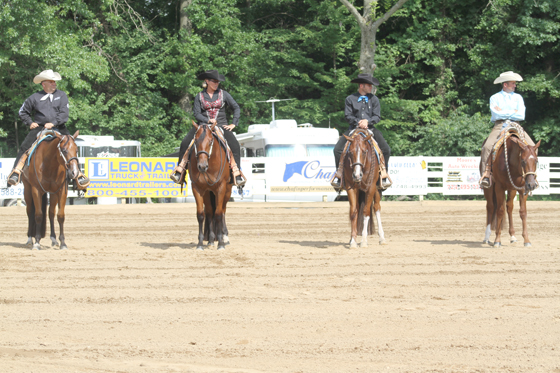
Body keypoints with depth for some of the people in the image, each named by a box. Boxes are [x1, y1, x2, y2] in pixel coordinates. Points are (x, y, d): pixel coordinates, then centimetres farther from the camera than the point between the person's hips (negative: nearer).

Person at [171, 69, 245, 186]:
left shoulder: (223, 94, 8)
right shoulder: (199, 96, 7)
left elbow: (236, 108, 12)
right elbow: (197, 113, 0)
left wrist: (233, 124, 1)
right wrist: (208, 120, -16)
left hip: (222, 126, 0)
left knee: (234, 144, -27)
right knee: (185, 143, -21)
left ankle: (236, 173, -25)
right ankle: (180, 169, -13)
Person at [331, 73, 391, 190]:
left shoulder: (374, 99, 7)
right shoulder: (350, 99, 3)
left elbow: (377, 116, 3)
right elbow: (348, 115, 0)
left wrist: (367, 121, -16)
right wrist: (357, 122, -17)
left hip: (370, 128, 1)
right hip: (354, 128, -1)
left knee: (386, 149, -16)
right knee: (338, 149, -17)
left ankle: (384, 176, 1)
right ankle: (339, 174, 0)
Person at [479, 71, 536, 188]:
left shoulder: (518, 97, 15)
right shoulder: (495, 98, 7)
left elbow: (521, 116, 1)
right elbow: (497, 114, -10)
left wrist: (504, 113, -4)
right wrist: (514, 112, -5)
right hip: (499, 126, -2)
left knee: (531, 147, -19)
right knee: (487, 146, -28)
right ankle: (486, 174, -23)